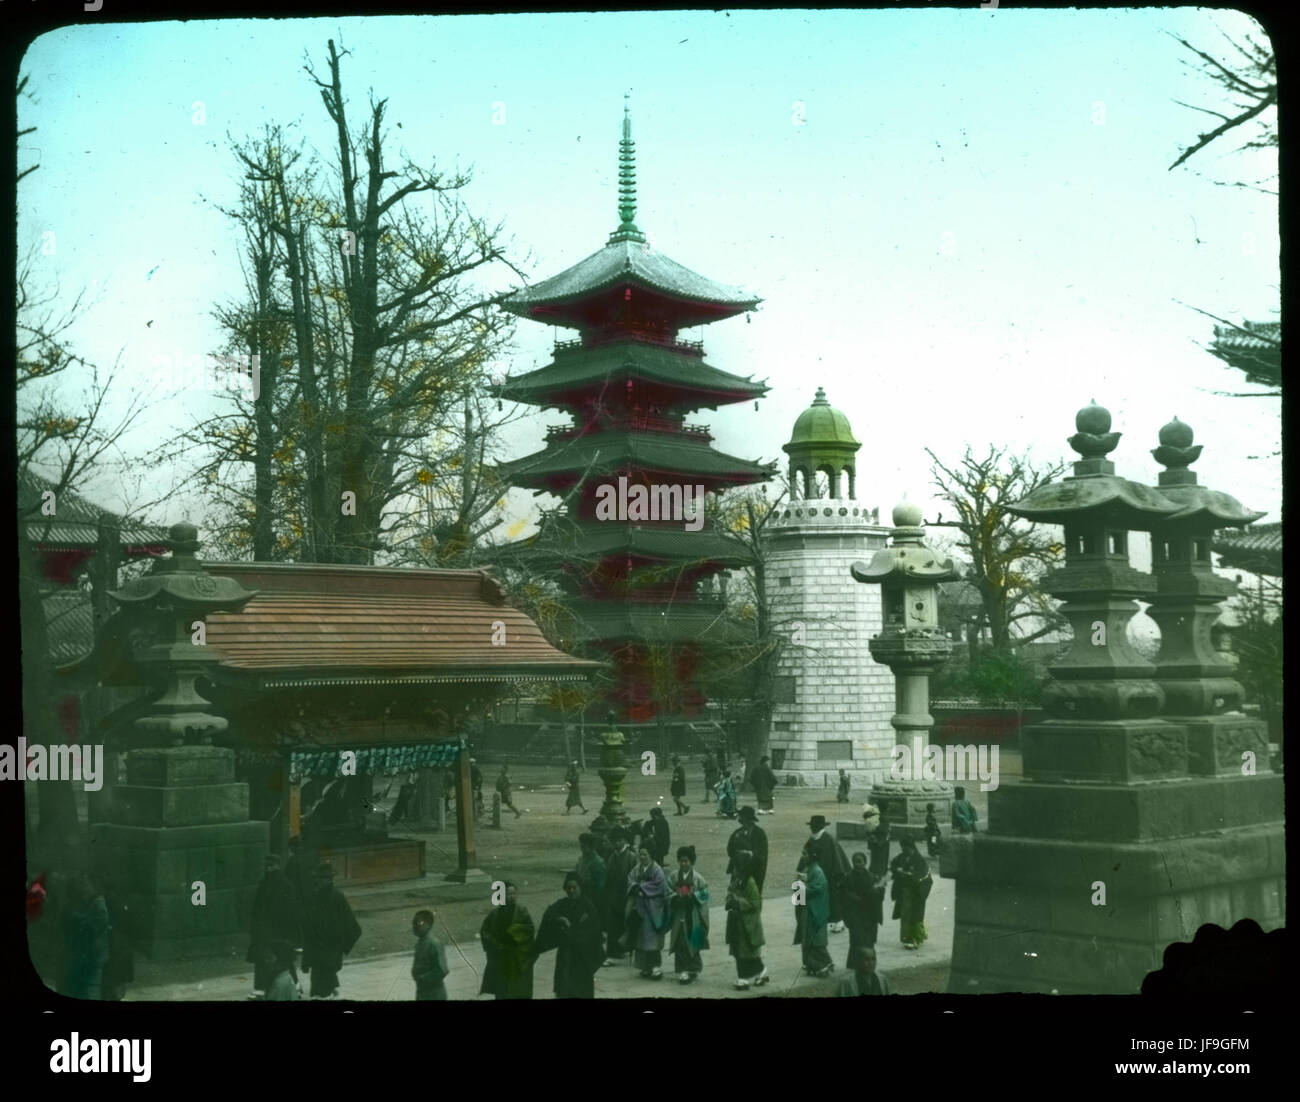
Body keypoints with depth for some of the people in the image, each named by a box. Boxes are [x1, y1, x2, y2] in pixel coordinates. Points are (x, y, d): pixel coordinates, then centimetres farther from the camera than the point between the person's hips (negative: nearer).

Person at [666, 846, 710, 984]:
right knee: (680, 942, -2)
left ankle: (694, 970, 13)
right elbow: (668, 892, 3)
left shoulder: (697, 878, -1)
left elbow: (704, 893, -3)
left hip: (693, 915, -2)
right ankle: (683, 970, 4)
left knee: (692, 942, 3)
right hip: (679, 914, 2)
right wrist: (676, 897, -14)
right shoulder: (674, 877, 5)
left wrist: (692, 896, -17)